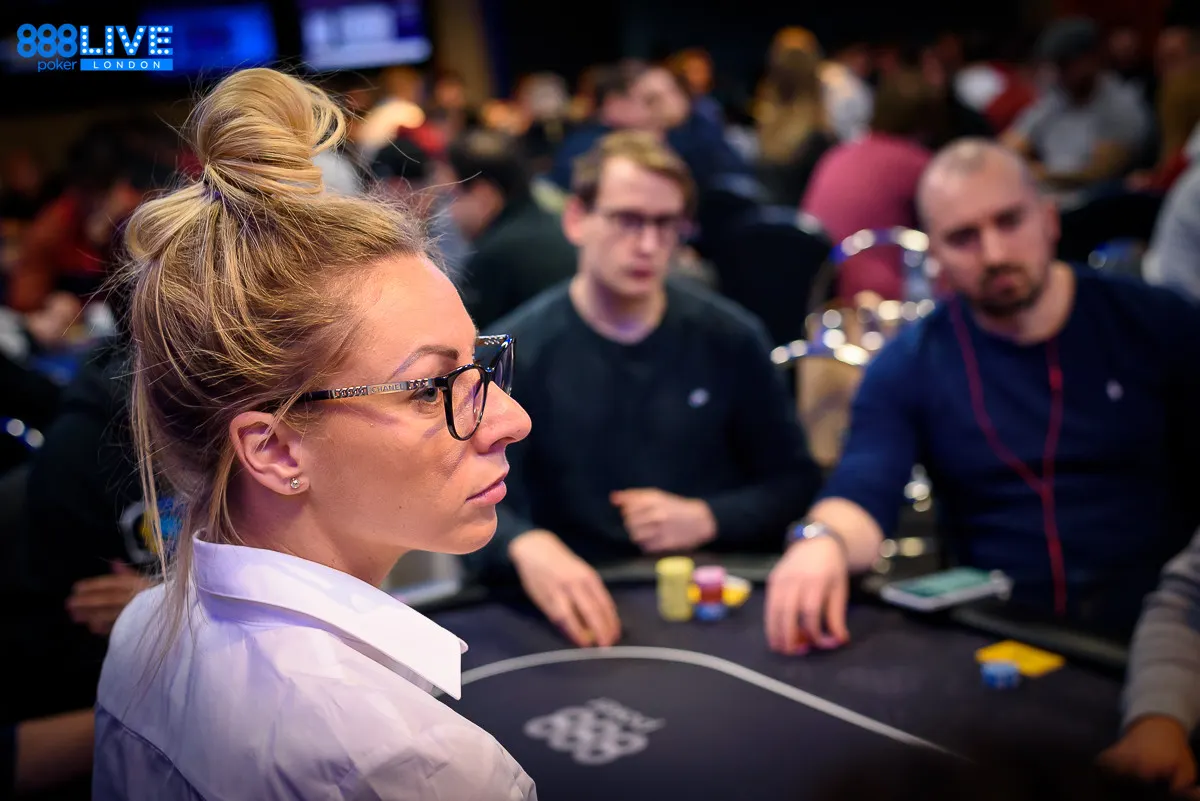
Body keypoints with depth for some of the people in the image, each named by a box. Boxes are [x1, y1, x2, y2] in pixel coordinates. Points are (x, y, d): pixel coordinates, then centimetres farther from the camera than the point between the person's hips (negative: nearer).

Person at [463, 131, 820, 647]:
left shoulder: (731, 339, 5)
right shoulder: (514, 352, -1)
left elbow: (794, 480, 12)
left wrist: (708, 519, -7)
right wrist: (528, 547, -33)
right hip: (582, 609, 0)